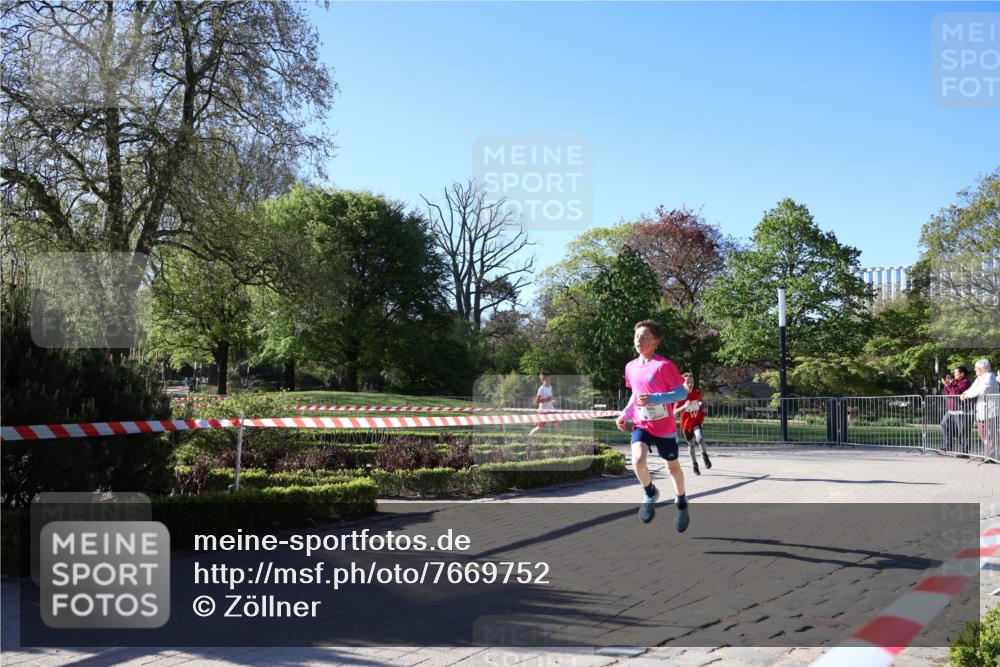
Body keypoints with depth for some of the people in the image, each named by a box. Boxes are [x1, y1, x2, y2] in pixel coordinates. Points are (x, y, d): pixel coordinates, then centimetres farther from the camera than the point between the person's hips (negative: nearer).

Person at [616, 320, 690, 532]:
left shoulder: (664, 365, -17)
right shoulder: (630, 367, 2)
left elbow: (682, 393, -18)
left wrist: (654, 399, -29)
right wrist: (625, 414, 4)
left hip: (665, 427, -3)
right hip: (641, 425, 3)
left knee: (672, 466, 13)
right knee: (638, 459, -23)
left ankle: (681, 503, 39)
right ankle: (650, 494, 6)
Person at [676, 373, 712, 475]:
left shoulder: (697, 393, -1)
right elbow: (674, 411, -19)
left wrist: (702, 406, 0)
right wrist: (684, 406, -35)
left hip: (697, 422, 1)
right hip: (686, 424, -1)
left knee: (700, 438, -25)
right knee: (691, 444, 10)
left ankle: (705, 455, 2)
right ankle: (695, 464, 30)